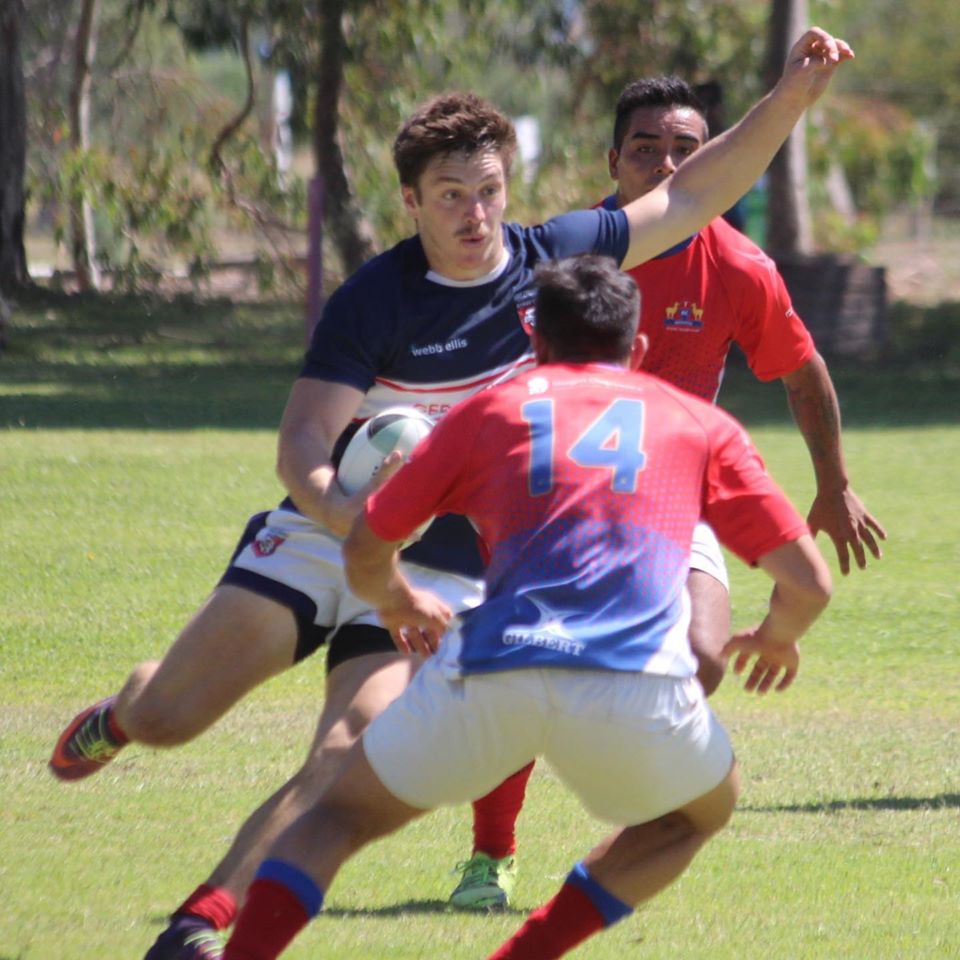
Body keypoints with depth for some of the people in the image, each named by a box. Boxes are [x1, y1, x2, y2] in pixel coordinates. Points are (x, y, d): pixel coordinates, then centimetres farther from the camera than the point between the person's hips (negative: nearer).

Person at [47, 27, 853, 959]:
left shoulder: (557, 254, -2)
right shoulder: (371, 301, -14)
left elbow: (693, 196, 8)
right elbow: (302, 444, -20)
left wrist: (791, 97, -2)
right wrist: (336, 503, -42)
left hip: (441, 571, 2)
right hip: (323, 535, -2)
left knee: (350, 758, -22)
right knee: (166, 718, -3)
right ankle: (120, 710, 36)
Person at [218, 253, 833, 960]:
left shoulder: (492, 408, 24)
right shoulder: (702, 423, 24)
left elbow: (364, 554, 28)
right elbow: (809, 582, 19)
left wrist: (398, 603, 51)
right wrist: (779, 638, 42)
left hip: (489, 672, 1)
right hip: (637, 686, -1)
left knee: (346, 814, 23)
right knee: (703, 810, 31)